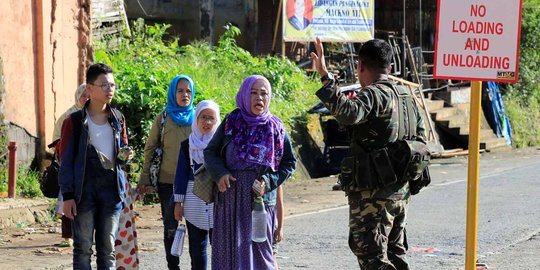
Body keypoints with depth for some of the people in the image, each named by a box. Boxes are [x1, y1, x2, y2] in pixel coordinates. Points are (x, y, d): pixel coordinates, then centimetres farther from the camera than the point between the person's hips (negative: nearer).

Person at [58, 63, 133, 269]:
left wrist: (125, 156, -3)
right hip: (85, 189, -3)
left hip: (112, 188, 3)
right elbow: (66, 160, -1)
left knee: (108, 248, 5)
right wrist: (67, 196, -8)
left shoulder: (118, 119, 11)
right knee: (83, 248, -2)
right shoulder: (75, 121, -1)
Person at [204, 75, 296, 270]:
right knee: (229, 251, 2)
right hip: (229, 200, 0)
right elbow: (210, 152, 9)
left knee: (259, 250, 0)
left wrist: (268, 181, -7)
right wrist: (220, 173, -10)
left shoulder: (276, 127, 3)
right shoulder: (231, 122, 3)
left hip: (261, 200, 0)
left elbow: (289, 162, 9)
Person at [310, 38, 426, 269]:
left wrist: (325, 77, -38)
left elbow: (348, 114, -36)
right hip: (400, 192, 9)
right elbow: (420, 139, 19)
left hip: (373, 192, -9)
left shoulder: (374, 94, -15)